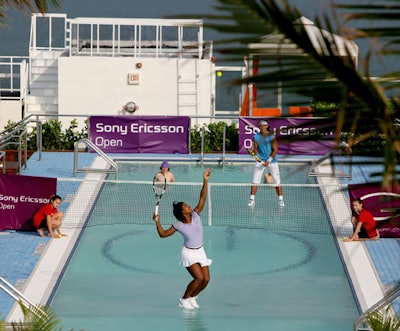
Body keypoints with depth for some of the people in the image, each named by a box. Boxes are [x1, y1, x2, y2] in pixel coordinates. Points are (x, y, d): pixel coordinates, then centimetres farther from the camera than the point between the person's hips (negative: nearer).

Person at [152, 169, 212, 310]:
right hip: (188, 253, -5)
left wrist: (205, 181, -18)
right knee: (199, 278, -17)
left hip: (200, 251, 5)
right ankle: (184, 299, 2)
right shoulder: (178, 225, -13)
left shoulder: (195, 215, -6)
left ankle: (192, 297, 22)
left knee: (206, 279, -2)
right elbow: (163, 234, -3)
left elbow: (202, 197, -11)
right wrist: (157, 222, -16)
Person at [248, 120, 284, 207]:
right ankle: (252, 200, 3)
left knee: (277, 181, -3)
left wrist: (268, 161, -18)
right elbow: (255, 149, 3)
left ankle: (281, 200, 5)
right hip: (260, 160, 2)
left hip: (272, 161, -2)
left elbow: (275, 150, -11)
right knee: (255, 180, -3)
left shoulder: (272, 136, -8)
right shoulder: (256, 137, 0)